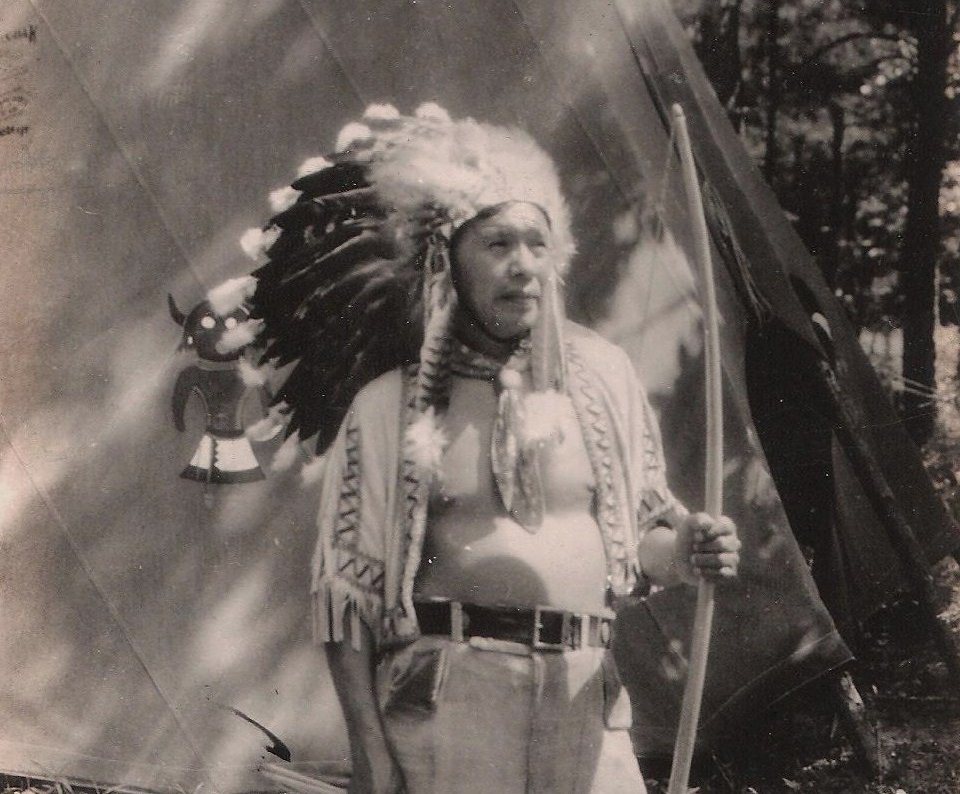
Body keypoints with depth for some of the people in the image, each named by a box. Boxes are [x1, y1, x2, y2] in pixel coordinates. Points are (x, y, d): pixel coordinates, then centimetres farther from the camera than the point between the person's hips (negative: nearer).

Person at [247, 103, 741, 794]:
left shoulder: (600, 372, 11)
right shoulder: (388, 403, 2)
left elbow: (641, 531, 18)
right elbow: (344, 581, 2)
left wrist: (685, 549, -6)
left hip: (585, 694, 3)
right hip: (446, 694, -3)